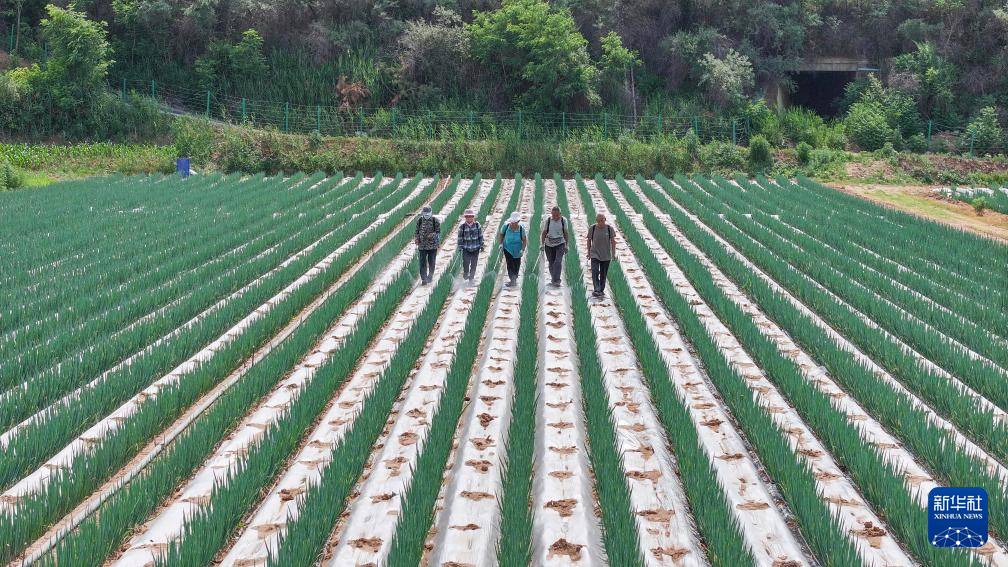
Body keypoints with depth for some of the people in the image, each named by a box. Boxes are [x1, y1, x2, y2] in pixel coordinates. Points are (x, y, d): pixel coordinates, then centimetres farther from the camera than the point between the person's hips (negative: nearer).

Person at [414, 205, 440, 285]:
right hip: (422, 245, 1)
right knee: (422, 263, -5)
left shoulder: (435, 221, -4)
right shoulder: (419, 221, 3)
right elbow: (416, 232, 11)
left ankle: (430, 277, 24)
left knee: (431, 262, 8)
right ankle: (423, 279, -4)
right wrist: (417, 241, 1)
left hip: (433, 245, -1)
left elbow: (438, 232, -2)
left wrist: (433, 235, -22)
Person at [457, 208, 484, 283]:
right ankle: (465, 277, 10)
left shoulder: (477, 225, -3)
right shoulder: (462, 226, -7)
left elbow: (480, 236, 4)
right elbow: (460, 237, -1)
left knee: (473, 265, 8)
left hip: (475, 249, 2)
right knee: (465, 263, -9)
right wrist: (460, 248, -2)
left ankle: (471, 278, 22)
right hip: (466, 249, -2)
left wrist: (481, 246, 4)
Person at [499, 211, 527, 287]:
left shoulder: (521, 228, -19)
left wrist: (523, 249, -21)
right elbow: (501, 234, 4)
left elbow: (524, 240, -12)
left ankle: (515, 278, 35)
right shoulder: (506, 226, -16)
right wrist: (501, 243, -3)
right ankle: (512, 279, -12)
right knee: (510, 264, -12)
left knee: (517, 265, 14)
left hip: (517, 249, 1)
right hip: (508, 249, -1)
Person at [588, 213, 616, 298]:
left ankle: (602, 290, 20)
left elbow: (613, 241, 0)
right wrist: (589, 252, 10)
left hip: (606, 255, 1)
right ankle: (596, 290, -23)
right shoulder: (592, 228, -3)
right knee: (595, 272, -17)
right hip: (595, 254, -1)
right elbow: (589, 240, 8)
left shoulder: (610, 228, -4)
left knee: (603, 274, 8)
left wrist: (614, 253, -4)